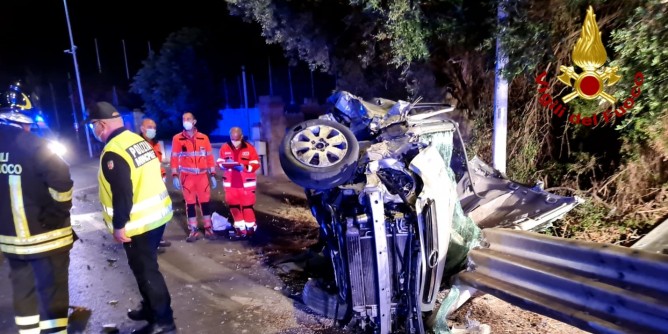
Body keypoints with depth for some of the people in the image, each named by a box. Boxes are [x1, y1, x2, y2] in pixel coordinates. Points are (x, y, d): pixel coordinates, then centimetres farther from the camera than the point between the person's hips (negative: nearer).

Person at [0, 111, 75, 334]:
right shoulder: (32, 145, -19)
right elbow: (61, 180, -24)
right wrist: (58, 213, -8)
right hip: (45, 234, -7)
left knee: (23, 293, 20)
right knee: (52, 294, 4)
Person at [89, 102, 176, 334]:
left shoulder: (113, 152, -21)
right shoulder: (138, 140, 8)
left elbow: (122, 193, -24)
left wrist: (118, 225, -14)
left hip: (139, 223, -9)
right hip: (157, 214, 9)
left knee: (145, 270, 2)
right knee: (146, 266, 22)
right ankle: (151, 308, 38)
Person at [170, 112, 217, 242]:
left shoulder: (203, 138, 5)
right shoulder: (177, 138, 1)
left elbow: (209, 157, 8)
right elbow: (174, 158, 0)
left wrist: (212, 175, 6)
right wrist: (174, 176, -7)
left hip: (202, 175, 1)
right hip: (186, 176, -1)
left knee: (205, 202, 5)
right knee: (190, 203, 5)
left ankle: (208, 229, 16)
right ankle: (194, 231, 14)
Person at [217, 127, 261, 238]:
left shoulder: (249, 148, -7)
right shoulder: (225, 148, -1)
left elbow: (256, 164, -7)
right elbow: (219, 162, 7)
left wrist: (244, 167, -22)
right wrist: (224, 165, -15)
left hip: (246, 183, -3)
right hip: (230, 183, 3)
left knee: (247, 205, 3)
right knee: (233, 205, 8)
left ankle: (250, 227, 17)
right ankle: (240, 227, 20)